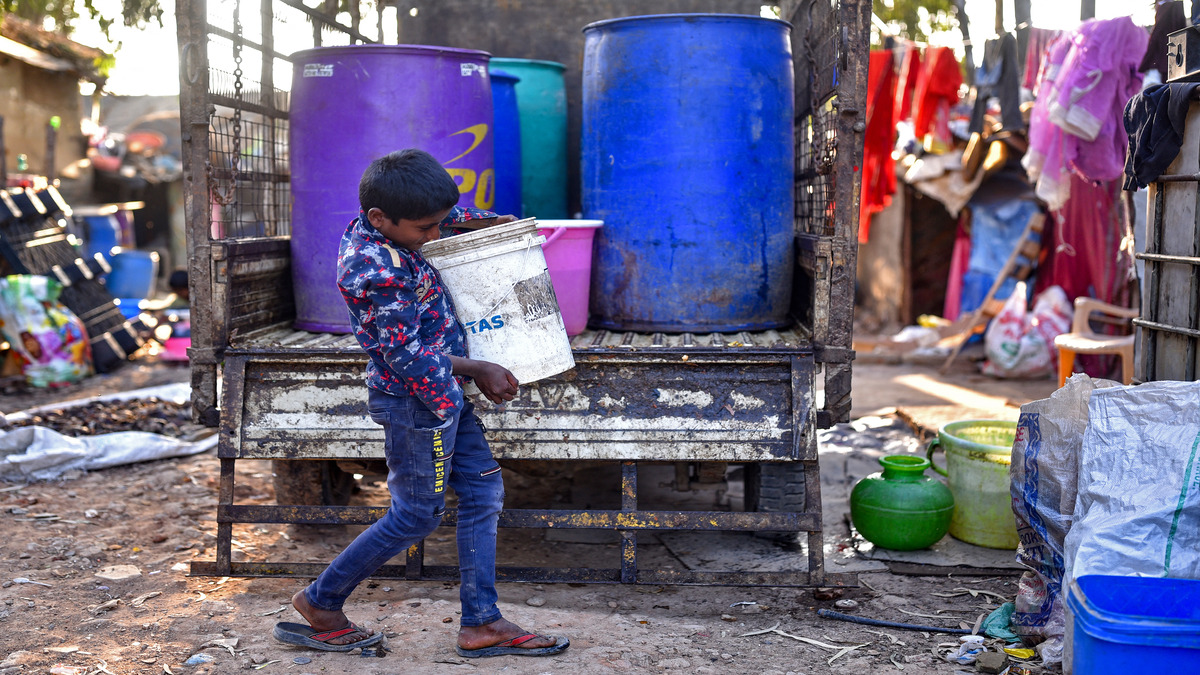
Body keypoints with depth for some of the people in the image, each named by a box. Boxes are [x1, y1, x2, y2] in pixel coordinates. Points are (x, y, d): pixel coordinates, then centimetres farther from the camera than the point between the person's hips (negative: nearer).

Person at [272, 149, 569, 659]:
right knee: (416, 515, 3)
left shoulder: (380, 226, 2)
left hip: (445, 390, 10)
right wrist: (478, 370, -13)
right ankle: (320, 604, 20)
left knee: (483, 494, 10)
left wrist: (483, 220, 11)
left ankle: (481, 623, 16)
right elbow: (408, 356, -23)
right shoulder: (375, 270, -27)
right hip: (415, 399, -10)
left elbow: (442, 212, 25)